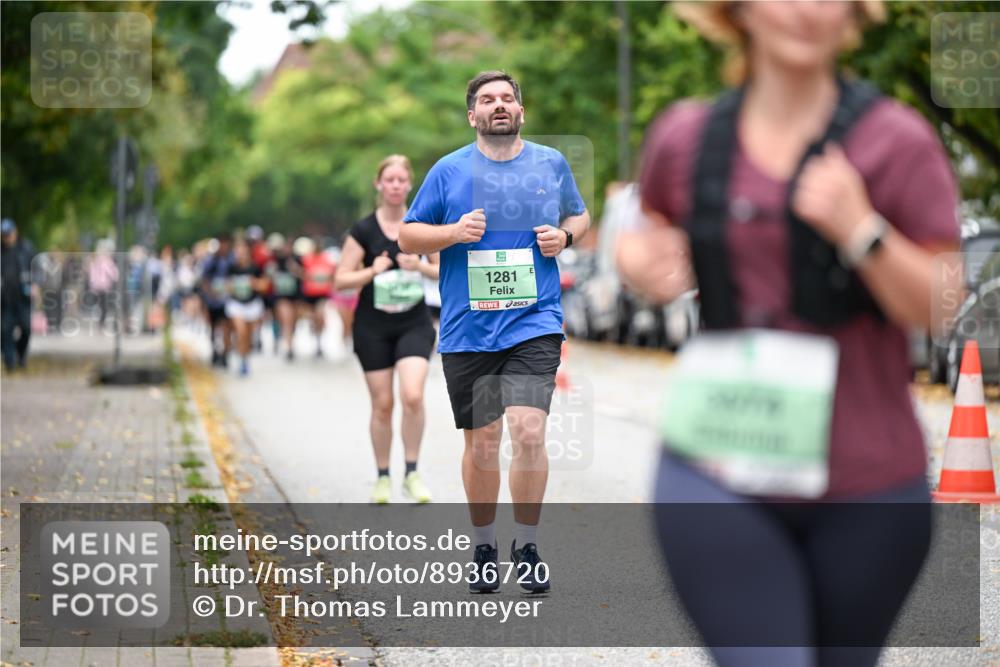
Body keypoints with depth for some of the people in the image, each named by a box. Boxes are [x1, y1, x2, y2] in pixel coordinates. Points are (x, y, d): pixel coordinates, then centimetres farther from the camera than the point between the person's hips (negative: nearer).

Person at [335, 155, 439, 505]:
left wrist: (422, 267, -12)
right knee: (382, 404, 3)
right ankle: (383, 478, 19)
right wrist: (373, 271, -19)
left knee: (412, 395, -19)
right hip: (373, 327, 0)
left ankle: (412, 473, -6)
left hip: (414, 324, 0)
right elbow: (341, 280, -3)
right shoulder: (363, 230, -3)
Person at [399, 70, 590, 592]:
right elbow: (407, 237, 7)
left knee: (528, 431, -15)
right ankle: (483, 546, 24)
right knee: (482, 442, 5)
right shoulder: (449, 171, 3)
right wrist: (454, 231, -12)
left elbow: (580, 216, 22)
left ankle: (527, 545, 1)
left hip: (534, 323, 0)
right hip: (467, 330, 0)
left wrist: (564, 235, 0)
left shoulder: (551, 163, 8)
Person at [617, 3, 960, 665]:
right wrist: (636, 258, 1)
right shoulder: (686, 137, 4)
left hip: (864, 487, 0)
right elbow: (654, 228, 25)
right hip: (718, 482, 1)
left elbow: (939, 308, -5)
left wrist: (860, 229, -21)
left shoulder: (895, 141, -4)